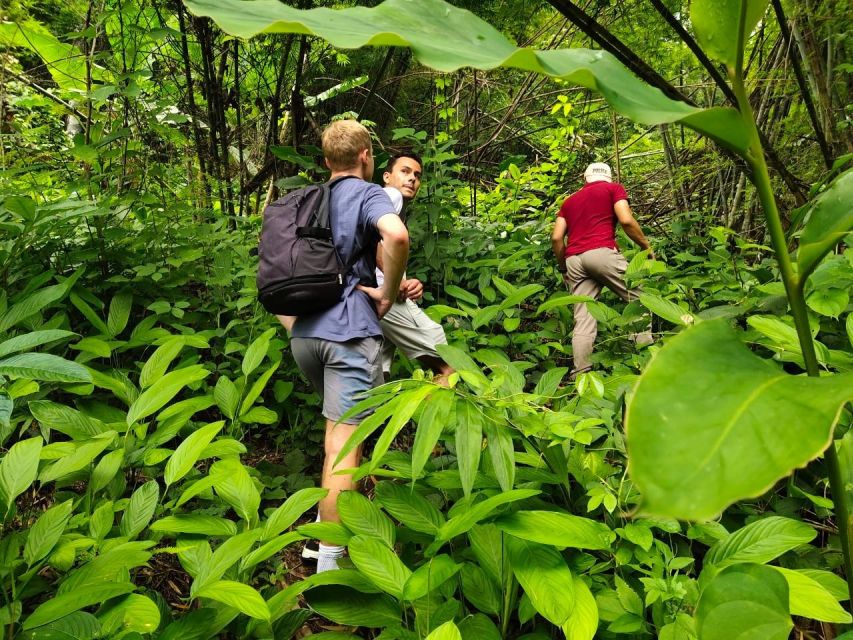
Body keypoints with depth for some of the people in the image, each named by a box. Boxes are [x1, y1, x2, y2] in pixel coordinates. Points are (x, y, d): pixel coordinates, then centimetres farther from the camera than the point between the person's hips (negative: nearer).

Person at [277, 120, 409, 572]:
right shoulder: (367, 193, 0)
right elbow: (396, 235, -23)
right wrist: (388, 293, -11)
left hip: (304, 334, 7)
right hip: (349, 331, -7)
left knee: (338, 428, 26)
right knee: (345, 444, -5)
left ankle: (327, 519, 33)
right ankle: (328, 562, -2)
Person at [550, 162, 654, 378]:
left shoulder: (570, 200, 27)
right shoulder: (614, 188, 15)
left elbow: (556, 238, 15)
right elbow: (626, 220, -2)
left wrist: (563, 268, 24)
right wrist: (646, 246, 9)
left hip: (573, 259, 4)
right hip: (602, 252, -4)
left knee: (583, 319, 1)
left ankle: (581, 374, -7)